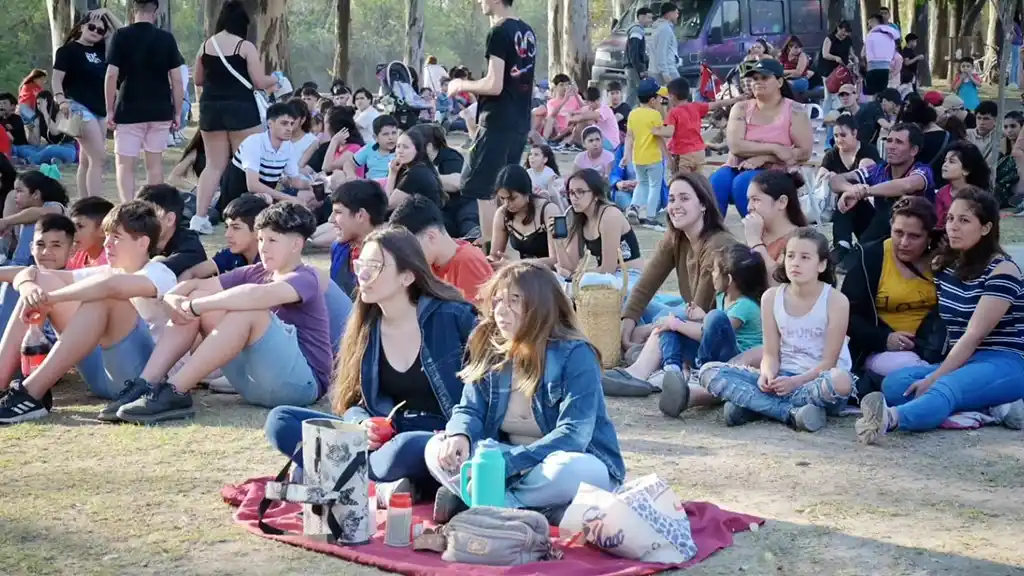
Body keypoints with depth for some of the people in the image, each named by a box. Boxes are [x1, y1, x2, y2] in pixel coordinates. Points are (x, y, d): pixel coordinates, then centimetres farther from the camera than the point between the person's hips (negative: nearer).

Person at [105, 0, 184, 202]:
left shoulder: (121, 36, -5)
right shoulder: (166, 38, 0)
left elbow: (112, 75, -9)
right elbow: (176, 79, -1)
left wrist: (110, 110, -2)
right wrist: (177, 112, 6)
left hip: (128, 111, -2)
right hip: (160, 111, 2)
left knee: (125, 164, 2)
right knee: (155, 163, 11)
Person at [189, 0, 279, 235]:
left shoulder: (206, 45, 6)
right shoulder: (246, 47, -7)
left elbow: (197, 80, 15)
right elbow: (259, 82, -8)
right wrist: (274, 80, 13)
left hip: (210, 107, 5)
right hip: (240, 107, -5)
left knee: (214, 164, 10)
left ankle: (200, 217, 2)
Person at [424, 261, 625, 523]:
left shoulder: (575, 355, -17)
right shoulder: (488, 352, -1)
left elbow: (572, 435, -25)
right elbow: (469, 410, 0)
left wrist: (506, 463, -34)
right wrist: (460, 435, -26)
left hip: (580, 461, -5)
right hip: (512, 461, 5)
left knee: (567, 470, -40)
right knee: (438, 449, -16)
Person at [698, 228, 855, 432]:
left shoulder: (836, 300, -9)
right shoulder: (771, 298, 1)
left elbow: (829, 361, -10)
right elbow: (771, 353, 1)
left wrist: (795, 382, -24)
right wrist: (767, 375, -21)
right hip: (782, 377, 4)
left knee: (841, 380, -42)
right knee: (710, 371, -16)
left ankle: (752, 404, -27)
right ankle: (792, 412, -28)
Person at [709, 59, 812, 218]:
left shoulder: (793, 111, 0)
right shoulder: (741, 109, 6)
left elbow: (804, 152, -7)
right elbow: (735, 146, -9)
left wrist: (763, 158, -15)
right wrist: (774, 148, -19)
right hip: (739, 168, 3)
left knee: (743, 183, -35)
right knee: (717, 181, -31)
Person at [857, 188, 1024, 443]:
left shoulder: (1002, 270, -9)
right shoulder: (944, 265, 12)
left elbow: (974, 335, -17)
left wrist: (934, 378, -22)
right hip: (960, 362, 7)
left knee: (946, 388, -38)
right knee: (895, 383, -19)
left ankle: (891, 417, -69)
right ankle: (990, 406, -31)